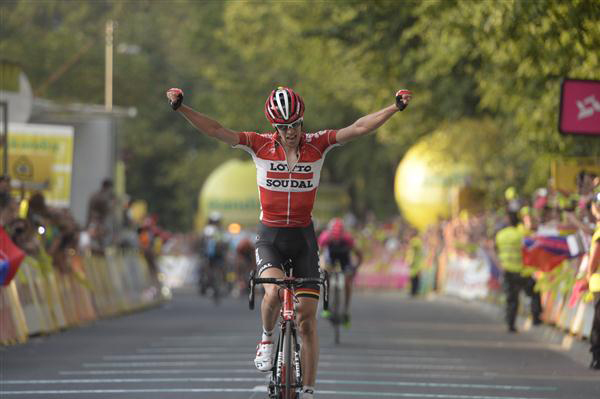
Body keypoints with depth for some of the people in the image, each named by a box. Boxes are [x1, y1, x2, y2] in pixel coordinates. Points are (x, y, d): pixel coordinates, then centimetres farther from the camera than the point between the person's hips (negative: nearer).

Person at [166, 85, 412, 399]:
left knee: (307, 318, -2)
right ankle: (267, 338, 2)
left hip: (303, 237, 1)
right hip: (269, 237, -1)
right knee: (274, 292, -31)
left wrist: (396, 107, -22)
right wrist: (181, 108, -24)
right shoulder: (260, 145, -7)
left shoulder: (317, 144, -5)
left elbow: (358, 128, -12)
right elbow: (215, 130, -13)